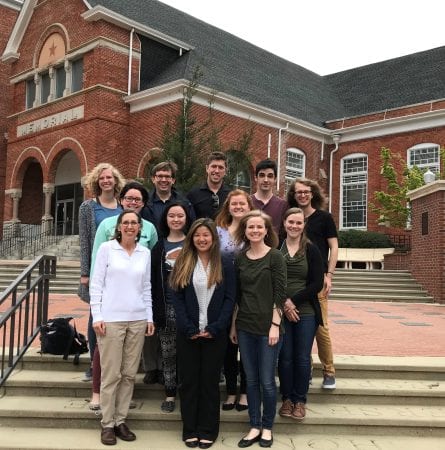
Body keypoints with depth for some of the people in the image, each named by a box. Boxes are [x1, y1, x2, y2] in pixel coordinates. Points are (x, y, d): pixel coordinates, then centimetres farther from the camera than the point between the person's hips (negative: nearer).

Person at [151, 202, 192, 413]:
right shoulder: (159, 247, 8)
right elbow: (153, 280, 5)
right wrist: (155, 310, -2)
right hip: (167, 307, 1)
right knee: (168, 353, 8)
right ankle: (170, 394, 20)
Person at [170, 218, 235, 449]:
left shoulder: (225, 265, 3)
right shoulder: (183, 263, 4)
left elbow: (230, 298, -1)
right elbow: (177, 298, -1)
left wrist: (215, 328, -12)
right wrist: (189, 328, -11)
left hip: (215, 333, 0)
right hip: (187, 333, 1)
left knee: (210, 381, 7)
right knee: (188, 381, 7)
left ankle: (208, 431, 19)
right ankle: (190, 430, 19)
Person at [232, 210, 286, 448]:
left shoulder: (275, 256, -5)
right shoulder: (240, 258, 6)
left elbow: (280, 293, -8)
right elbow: (236, 294, 10)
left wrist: (275, 324, -12)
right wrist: (233, 325, 9)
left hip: (267, 326, -4)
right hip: (245, 327, 4)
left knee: (267, 380, 4)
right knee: (251, 379, 11)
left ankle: (267, 427, 22)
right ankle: (254, 426, 24)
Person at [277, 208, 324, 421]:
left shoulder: (311, 250, 0)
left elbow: (317, 283, -4)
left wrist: (294, 301, -11)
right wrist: (283, 304, -10)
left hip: (306, 312, 0)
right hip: (281, 312, 0)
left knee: (303, 358, 4)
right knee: (285, 357, 6)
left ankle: (300, 400, 19)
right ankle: (287, 398, 22)